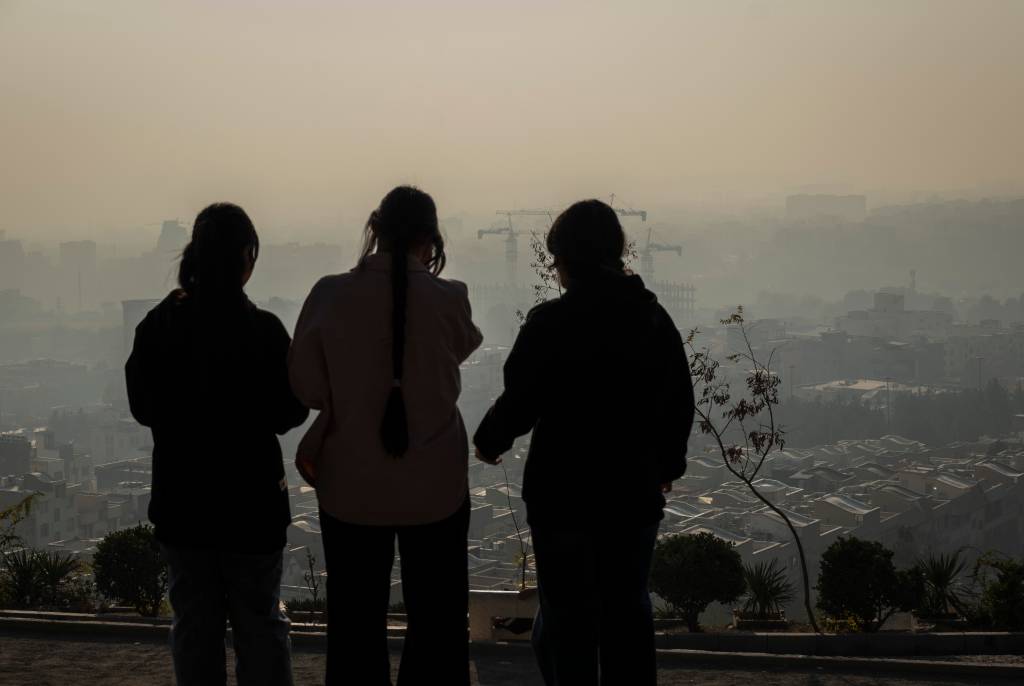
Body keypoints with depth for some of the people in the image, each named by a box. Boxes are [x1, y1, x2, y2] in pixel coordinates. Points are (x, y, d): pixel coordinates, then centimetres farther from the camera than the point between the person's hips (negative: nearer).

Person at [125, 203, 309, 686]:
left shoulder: (158, 326, -7)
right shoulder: (261, 330, -18)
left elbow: (142, 406, 2)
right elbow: (288, 411, -11)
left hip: (181, 499, 3)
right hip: (251, 500, -3)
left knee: (194, 624, 14)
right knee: (260, 624, 10)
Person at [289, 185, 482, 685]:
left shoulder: (330, 295, -11)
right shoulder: (448, 298, -12)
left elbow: (307, 387, -4)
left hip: (351, 487, 1)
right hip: (434, 487, -1)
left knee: (356, 625, 12)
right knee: (437, 623, 13)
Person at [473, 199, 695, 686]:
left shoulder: (549, 323, -15)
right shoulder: (654, 318, 2)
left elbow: (519, 403, -13)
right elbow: (680, 403, 10)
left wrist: (488, 442, 7)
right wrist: (668, 463, 25)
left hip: (563, 492, -4)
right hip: (635, 491, 4)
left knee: (566, 613, 5)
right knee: (628, 609, 14)